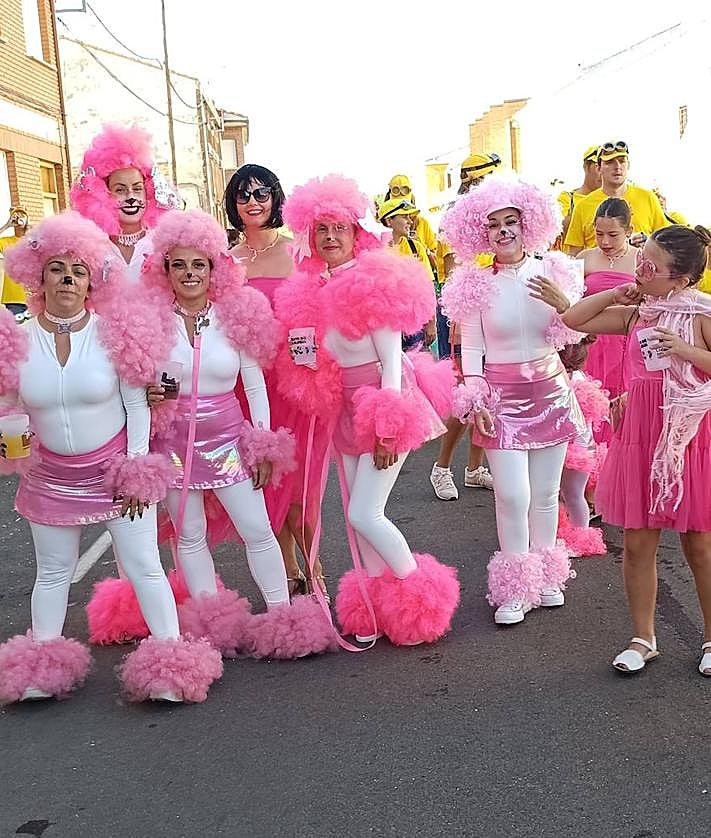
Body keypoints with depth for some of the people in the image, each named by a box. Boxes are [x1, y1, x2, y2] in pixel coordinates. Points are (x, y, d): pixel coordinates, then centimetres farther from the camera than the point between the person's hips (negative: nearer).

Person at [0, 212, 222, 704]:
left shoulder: (114, 334, -11)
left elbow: (137, 406, -6)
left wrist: (136, 470, -9)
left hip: (117, 470, -2)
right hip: (52, 475, 3)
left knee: (144, 566, 1)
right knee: (53, 572, 16)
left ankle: (170, 659, 11)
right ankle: (42, 663, 31)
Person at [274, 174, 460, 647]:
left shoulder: (372, 284, -14)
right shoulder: (315, 290, 6)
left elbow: (393, 359, -16)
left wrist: (387, 429, -19)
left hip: (386, 401, -8)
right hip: (349, 408, 8)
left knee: (364, 513, -10)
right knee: (356, 514, 11)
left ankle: (420, 596, 12)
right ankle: (375, 610, 26)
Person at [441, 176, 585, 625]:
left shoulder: (553, 271, 1)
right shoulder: (476, 284, -4)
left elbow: (576, 334, 5)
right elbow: (471, 348, 0)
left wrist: (564, 304, -15)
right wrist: (474, 400, -7)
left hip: (551, 390, 2)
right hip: (502, 397, -2)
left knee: (545, 493, 9)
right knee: (512, 496, -7)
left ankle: (546, 576, 26)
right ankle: (516, 588, 9)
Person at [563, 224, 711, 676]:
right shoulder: (635, 313, 6)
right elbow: (573, 320, 10)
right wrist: (615, 294, 0)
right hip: (641, 435, 4)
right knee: (637, 542, 7)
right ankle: (643, 637, 23)